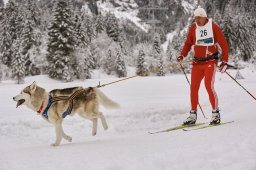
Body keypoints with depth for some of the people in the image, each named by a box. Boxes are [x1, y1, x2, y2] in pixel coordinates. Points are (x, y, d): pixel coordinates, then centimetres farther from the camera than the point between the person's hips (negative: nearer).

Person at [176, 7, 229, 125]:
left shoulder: (213, 27, -6)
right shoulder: (193, 28, 4)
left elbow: (224, 44, -4)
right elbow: (188, 43, 13)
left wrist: (224, 61, -10)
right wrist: (182, 55, -4)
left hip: (210, 61, -4)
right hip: (197, 62, 4)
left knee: (209, 86, -16)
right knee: (193, 87, 0)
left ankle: (216, 114, -4)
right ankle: (193, 115, 9)